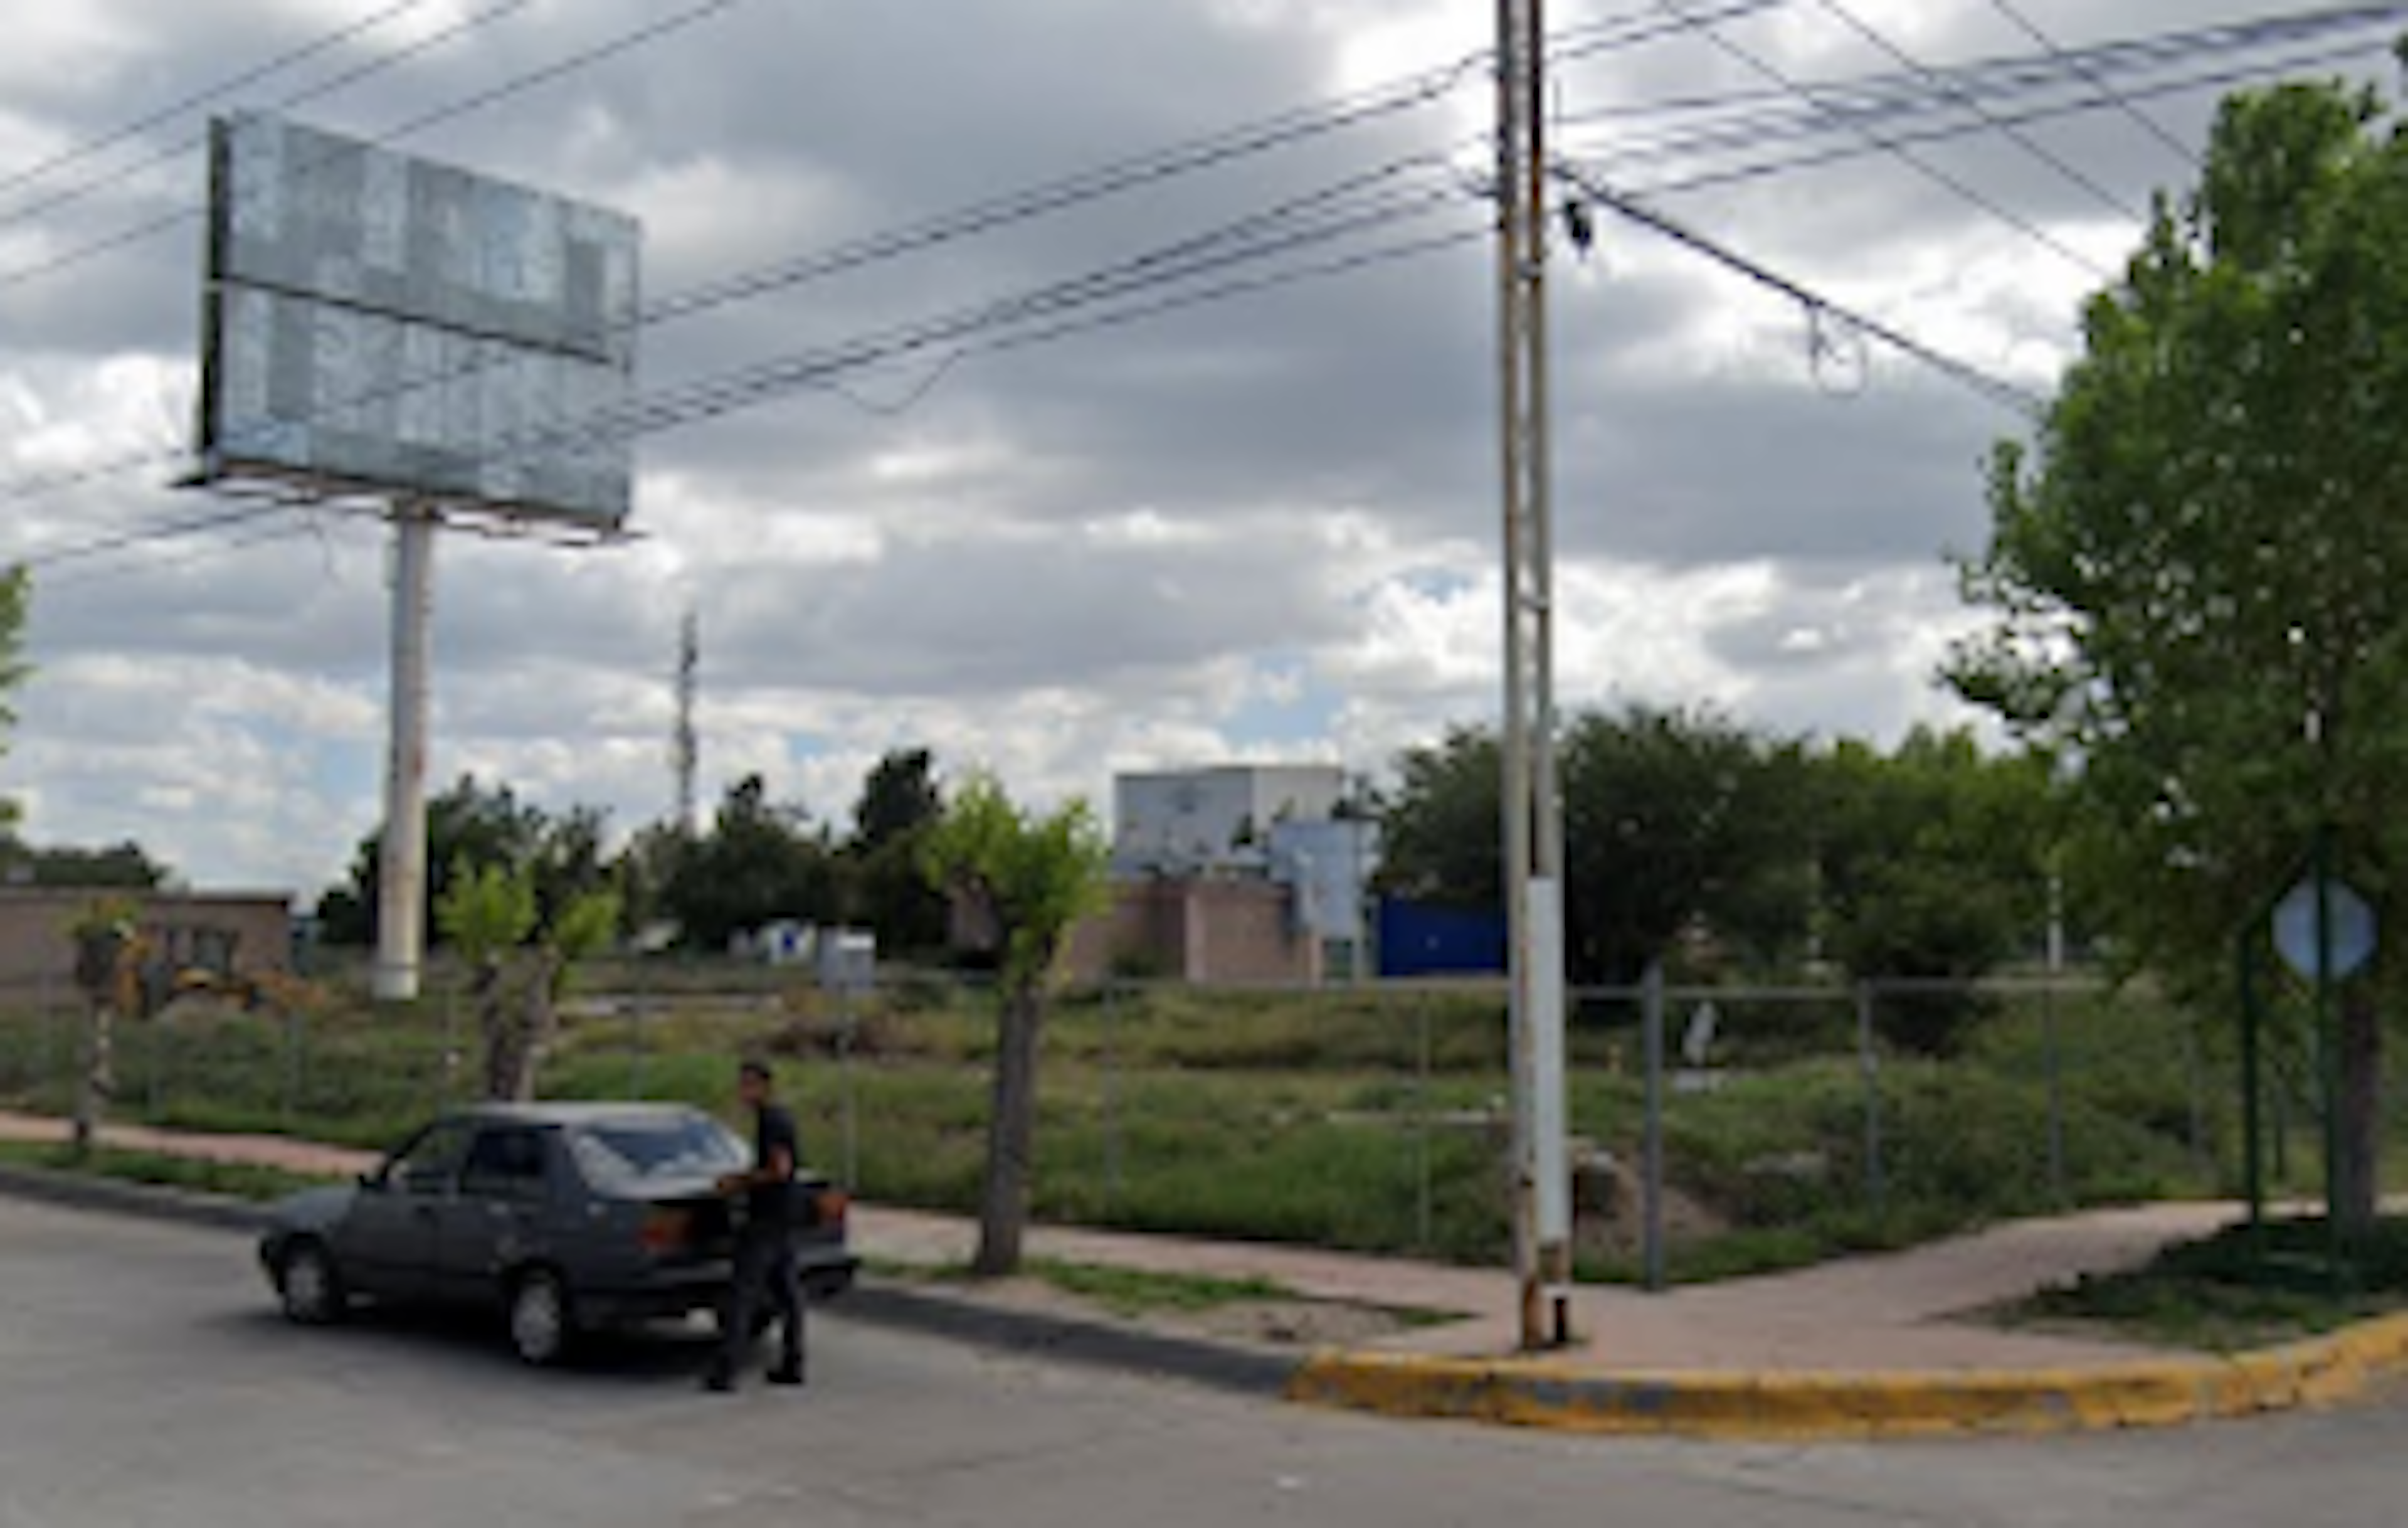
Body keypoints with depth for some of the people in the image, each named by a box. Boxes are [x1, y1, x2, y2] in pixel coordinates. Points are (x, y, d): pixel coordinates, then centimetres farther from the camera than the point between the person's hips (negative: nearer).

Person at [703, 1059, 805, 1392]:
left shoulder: (772, 1121, -14)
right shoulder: (781, 1118, 16)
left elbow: (780, 1169, -23)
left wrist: (740, 1181, -13)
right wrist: (741, 1181, 14)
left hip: (766, 1219, -10)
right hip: (781, 1218, 10)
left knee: (743, 1294, -9)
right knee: (787, 1292, 11)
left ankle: (725, 1371, -11)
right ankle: (792, 1366, 15)